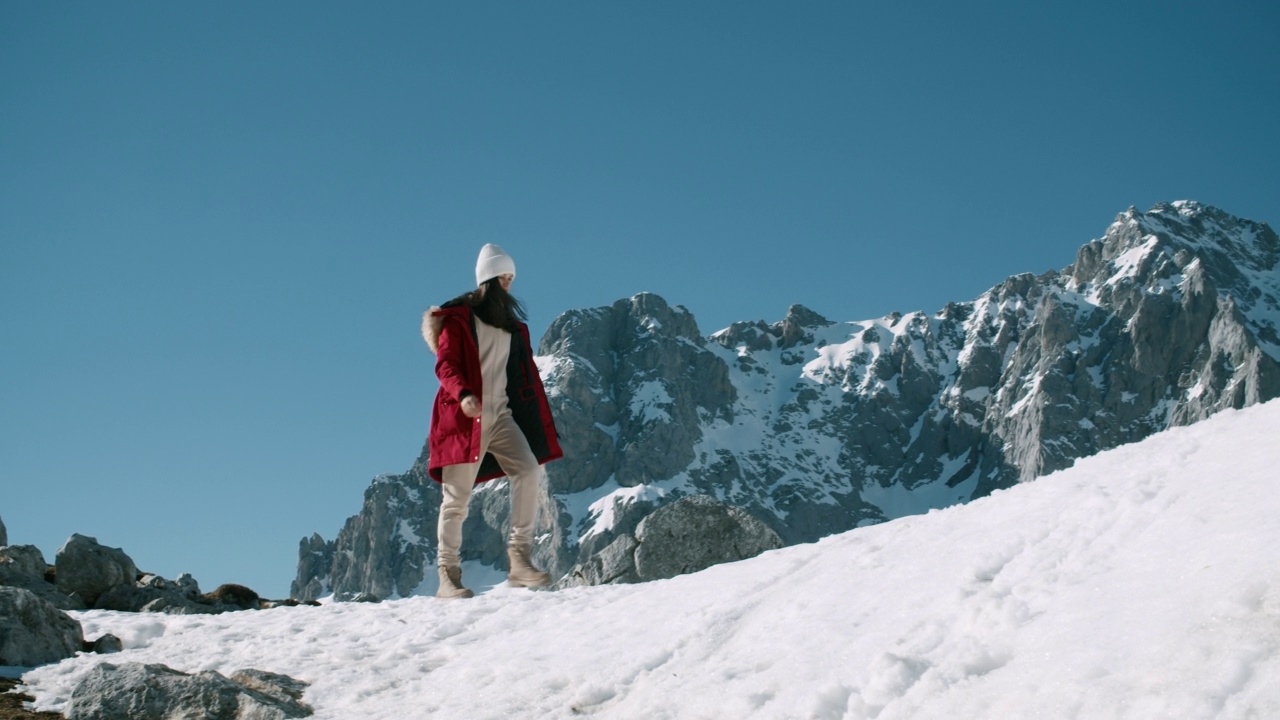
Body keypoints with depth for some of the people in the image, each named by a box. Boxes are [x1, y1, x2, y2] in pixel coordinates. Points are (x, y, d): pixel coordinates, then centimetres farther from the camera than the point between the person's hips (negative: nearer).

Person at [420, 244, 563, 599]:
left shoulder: (512, 323, 19)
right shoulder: (458, 317, 0)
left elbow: (525, 374, 20)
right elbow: (445, 364, -9)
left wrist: (539, 421, 14)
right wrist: (463, 395, -29)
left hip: (501, 416, 5)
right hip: (464, 417, -5)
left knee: (529, 470, -17)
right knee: (457, 496, -4)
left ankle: (519, 559, -18)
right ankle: (448, 576, 2)